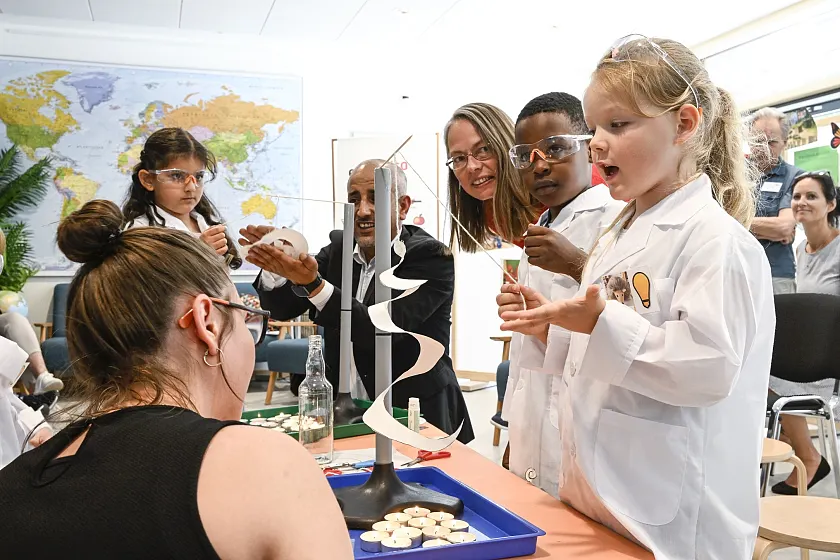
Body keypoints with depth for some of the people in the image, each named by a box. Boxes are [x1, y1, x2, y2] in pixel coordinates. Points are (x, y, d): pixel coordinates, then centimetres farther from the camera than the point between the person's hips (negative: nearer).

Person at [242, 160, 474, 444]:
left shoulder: (431, 257, -11)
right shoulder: (339, 247, 5)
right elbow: (282, 308, 4)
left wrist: (313, 284, -32)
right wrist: (274, 268, -17)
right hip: (345, 411, 4)